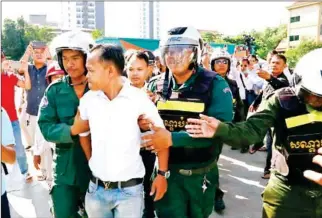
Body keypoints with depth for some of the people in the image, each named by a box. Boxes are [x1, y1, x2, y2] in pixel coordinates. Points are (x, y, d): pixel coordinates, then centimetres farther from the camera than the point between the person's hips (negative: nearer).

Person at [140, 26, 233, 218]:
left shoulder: (215, 85, -13)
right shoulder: (156, 85, -1)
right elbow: (145, 120, 7)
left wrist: (172, 139, -32)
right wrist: (142, 123, -18)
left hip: (201, 173, -1)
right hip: (166, 170, 1)